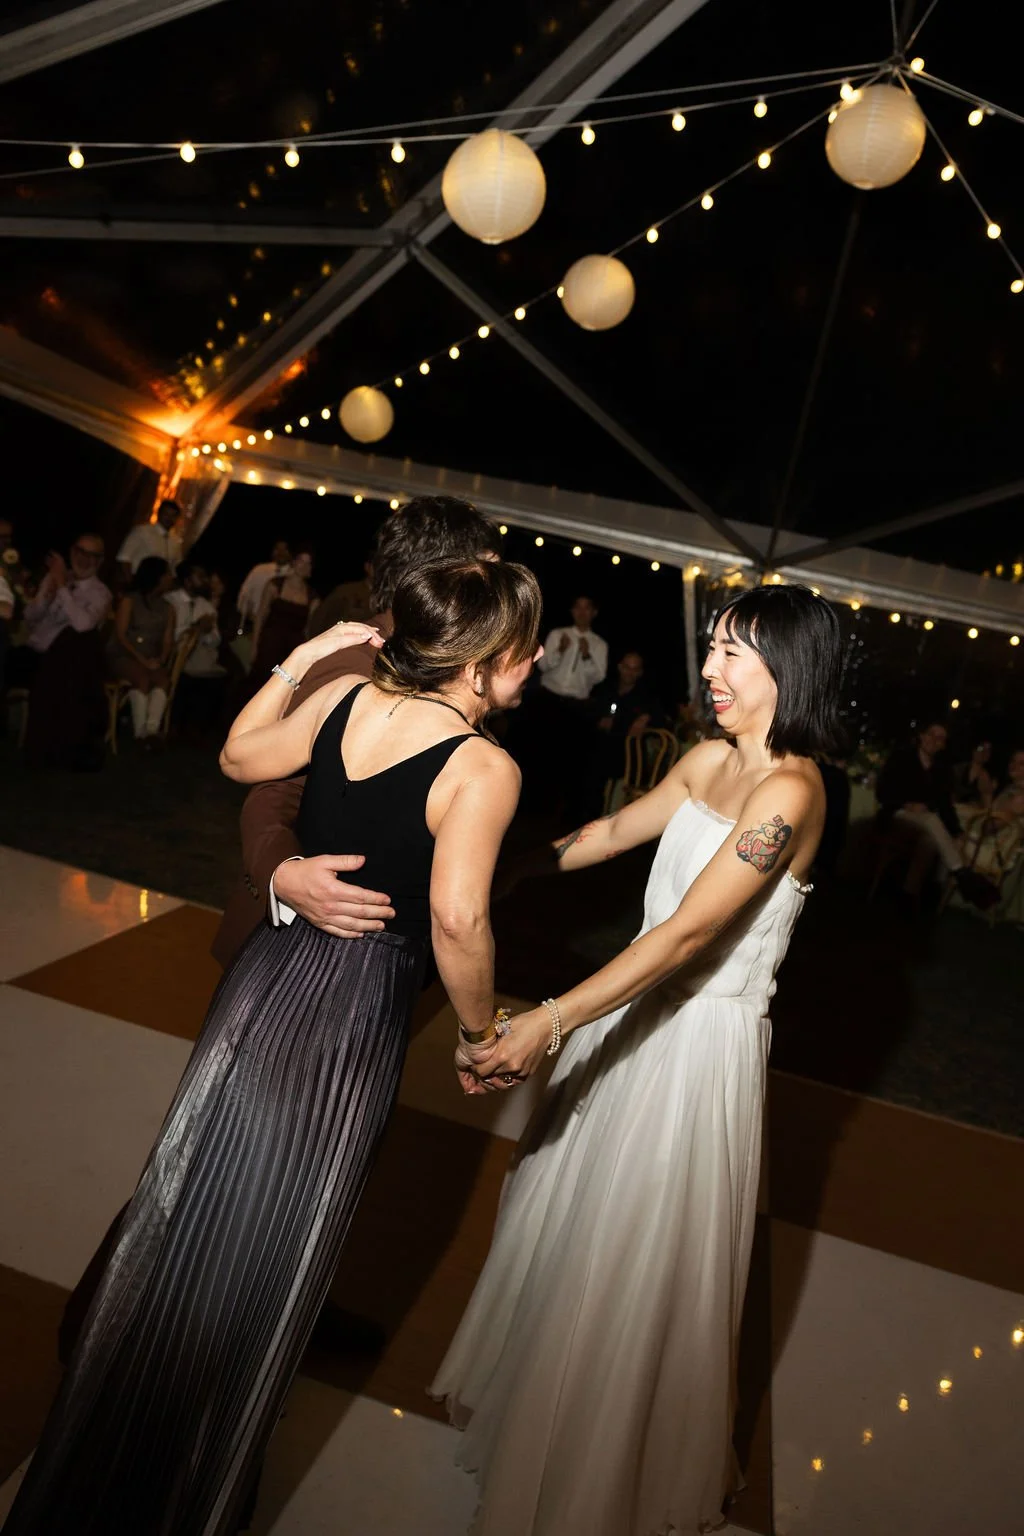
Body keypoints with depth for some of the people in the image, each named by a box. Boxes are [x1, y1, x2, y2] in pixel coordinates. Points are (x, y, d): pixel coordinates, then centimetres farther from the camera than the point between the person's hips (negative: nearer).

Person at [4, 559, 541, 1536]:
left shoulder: (348, 694, -3)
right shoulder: (484, 768, -20)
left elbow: (241, 758, 10)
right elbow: (457, 919, -27)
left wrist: (299, 658, 14)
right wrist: (480, 1027, -11)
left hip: (270, 970, 6)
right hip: (355, 1011, -6)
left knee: (200, 1205, 24)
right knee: (271, 1246, 15)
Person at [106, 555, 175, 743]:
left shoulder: (167, 608, 16)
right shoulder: (129, 600, 2)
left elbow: (168, 641, 8)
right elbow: (120, 636, -7)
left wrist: (161, 659, -14)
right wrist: (141, 659, -18)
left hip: (151, 660, 4)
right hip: (123, 656, -4)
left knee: (163, 679, -30)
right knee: (142, 678, -35)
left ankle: (151, 730, -42)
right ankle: (140, 732, -34)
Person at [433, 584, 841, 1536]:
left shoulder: (787, 792, -24)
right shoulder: (711, 758, 1)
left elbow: (687, 934, -31)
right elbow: (617, 831, 14)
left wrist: (547, 1023, -36)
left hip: (702, 1038, -8)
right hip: (639, 1007, 8)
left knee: (637, 1256, 11)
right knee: (574, 1214, 24)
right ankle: (535, 1394, 53)